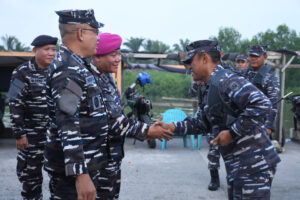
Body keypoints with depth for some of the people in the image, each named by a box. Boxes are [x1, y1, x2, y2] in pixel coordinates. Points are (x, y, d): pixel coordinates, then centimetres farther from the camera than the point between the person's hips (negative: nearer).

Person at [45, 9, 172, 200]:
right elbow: (68, 126, -26)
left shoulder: (82, 68, 13)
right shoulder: (67, 70, -18)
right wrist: (80, 175, -31)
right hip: (73, 171, -9)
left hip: (90, 167, 9)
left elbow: (106, 116, 15)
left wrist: (145, 131, 15)